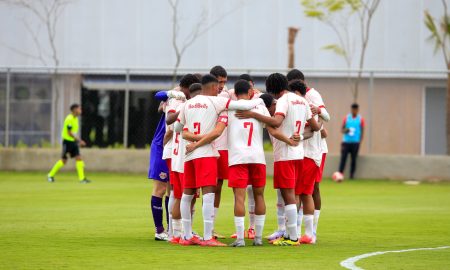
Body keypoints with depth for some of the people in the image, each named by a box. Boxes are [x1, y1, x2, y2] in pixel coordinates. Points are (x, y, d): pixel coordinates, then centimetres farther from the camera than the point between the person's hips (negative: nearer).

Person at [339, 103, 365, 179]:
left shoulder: (360, 119, 4)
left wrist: (360, 141, 0)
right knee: (343, 158, -8)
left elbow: (362, 131, 7)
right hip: (346, 141, 0)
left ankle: (352, 175, 7)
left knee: (353, 159, 0)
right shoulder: (346, 118, 6)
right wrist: (344, 131, -13)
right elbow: (342, 129, 10)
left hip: (355, 142, 0)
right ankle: (340, 173, -9)